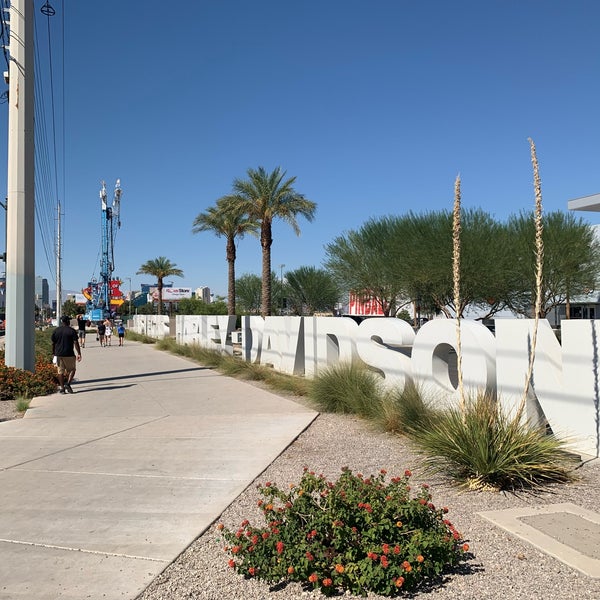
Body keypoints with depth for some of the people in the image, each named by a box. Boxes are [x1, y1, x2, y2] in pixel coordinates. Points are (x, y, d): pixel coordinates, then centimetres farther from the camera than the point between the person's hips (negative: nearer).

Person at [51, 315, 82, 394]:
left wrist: (53, 353, 19)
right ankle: (68, 384, -7)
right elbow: (76, 343, -10)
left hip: (58, 354, 3)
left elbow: (53, 343, 8)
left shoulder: (56, 330, 6)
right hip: (69, 354, -3)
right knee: (71, 370, 10)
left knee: (60, 371, 8)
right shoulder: (72, 331, -5)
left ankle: (62, 388, 7)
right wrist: (79, 354, -8)